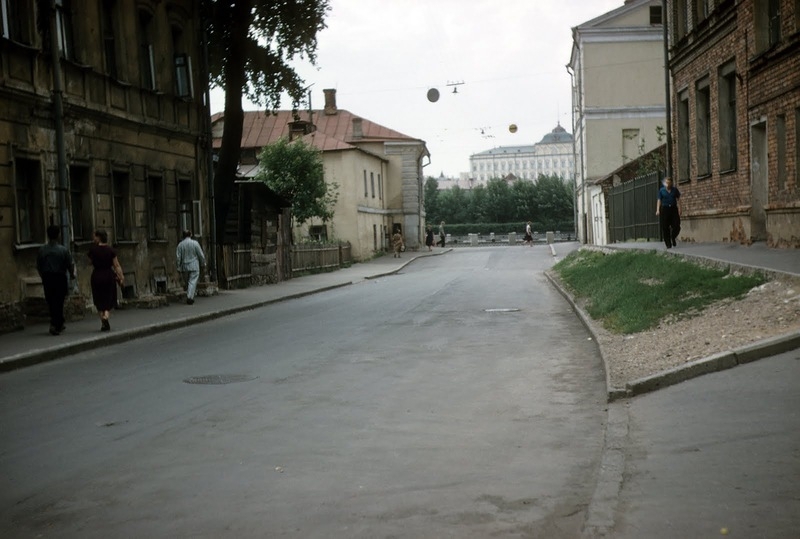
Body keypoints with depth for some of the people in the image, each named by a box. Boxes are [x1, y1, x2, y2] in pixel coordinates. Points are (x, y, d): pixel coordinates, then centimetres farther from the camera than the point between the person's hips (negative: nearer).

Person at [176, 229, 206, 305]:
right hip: (194, 266, -3)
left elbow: (178, 257, 2)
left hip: (185, 266, 3)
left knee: (188, 282, 14)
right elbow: (201, 255, -3)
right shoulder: (195, 243, -6)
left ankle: (189, 297, 18)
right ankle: (190, 297, -17)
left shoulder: (180, 244, 1)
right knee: (193, 281, -6)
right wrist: (203, 263, 12)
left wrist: (179, 267, 7)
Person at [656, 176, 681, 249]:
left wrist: (679, 209, -1)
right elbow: (659, 200, -2)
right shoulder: (661, 190, 2)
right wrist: (658, 210, -12)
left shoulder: (675, 190, 6)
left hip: (673, 208, 1)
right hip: (665, 209, -1)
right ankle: (668, 244, 5)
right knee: (665, 228, -2)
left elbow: (678, 199, 8)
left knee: (676, 226, -3)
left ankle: (673, 238, 27)